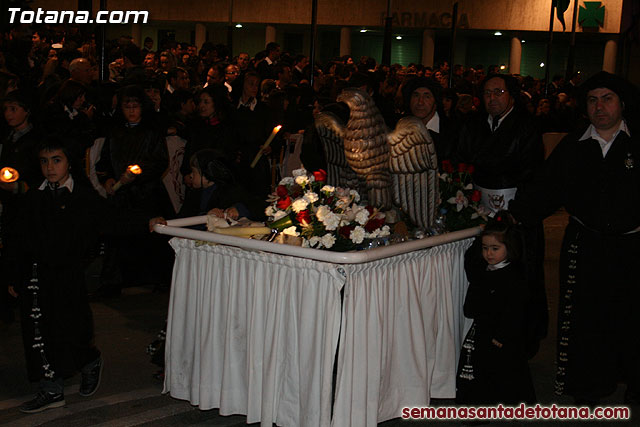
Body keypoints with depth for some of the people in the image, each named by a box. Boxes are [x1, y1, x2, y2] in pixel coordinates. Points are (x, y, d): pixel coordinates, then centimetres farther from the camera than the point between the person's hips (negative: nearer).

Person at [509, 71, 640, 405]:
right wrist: (514, 214, -6)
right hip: (583, 246, 2)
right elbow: (545, 189, 4)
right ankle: (587, 385, 23)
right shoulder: (572, 147, 5)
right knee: (582, 315, 7)